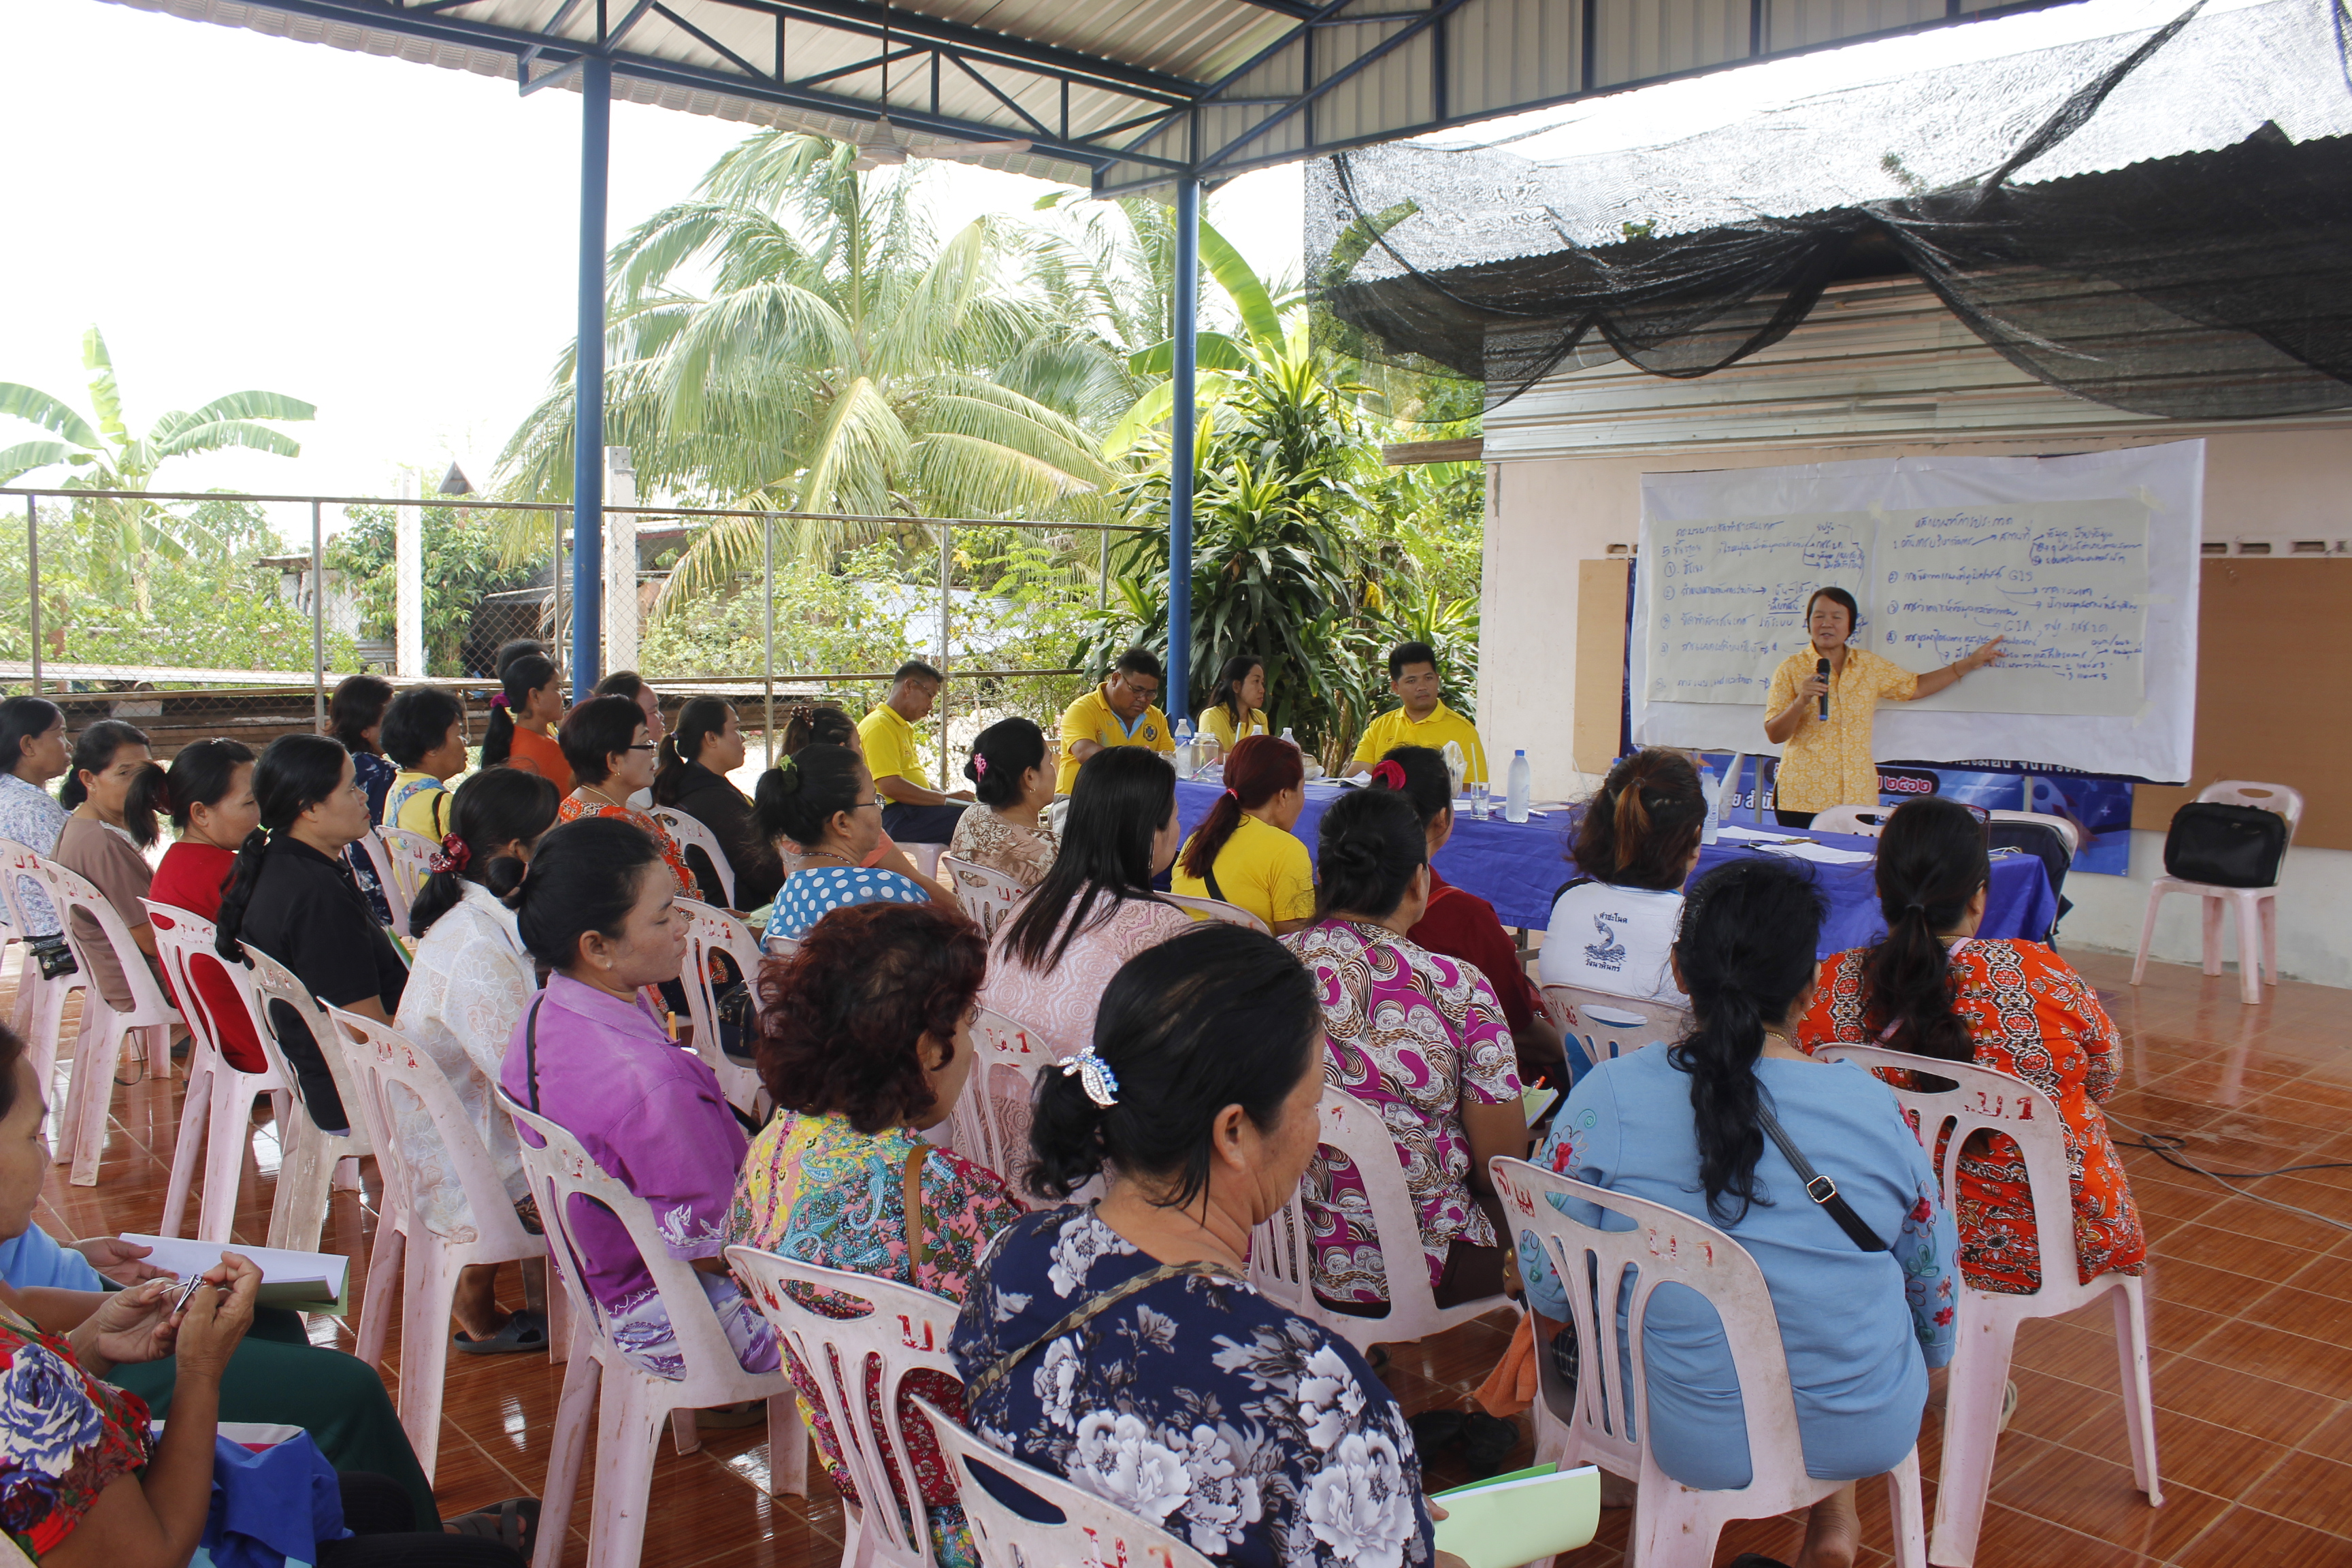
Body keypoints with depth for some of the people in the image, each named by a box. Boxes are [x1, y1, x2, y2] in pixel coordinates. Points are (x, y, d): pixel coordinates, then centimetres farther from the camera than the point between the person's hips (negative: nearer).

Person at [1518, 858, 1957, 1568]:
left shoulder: (1610, 1098, -16)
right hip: (1870, 1433, 2)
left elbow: (1547, 1288, -10)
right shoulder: (1876, 1108, -11)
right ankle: (1834, 1511, 35)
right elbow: (1938, 1301, 3)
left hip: (1690, 1445, -1)